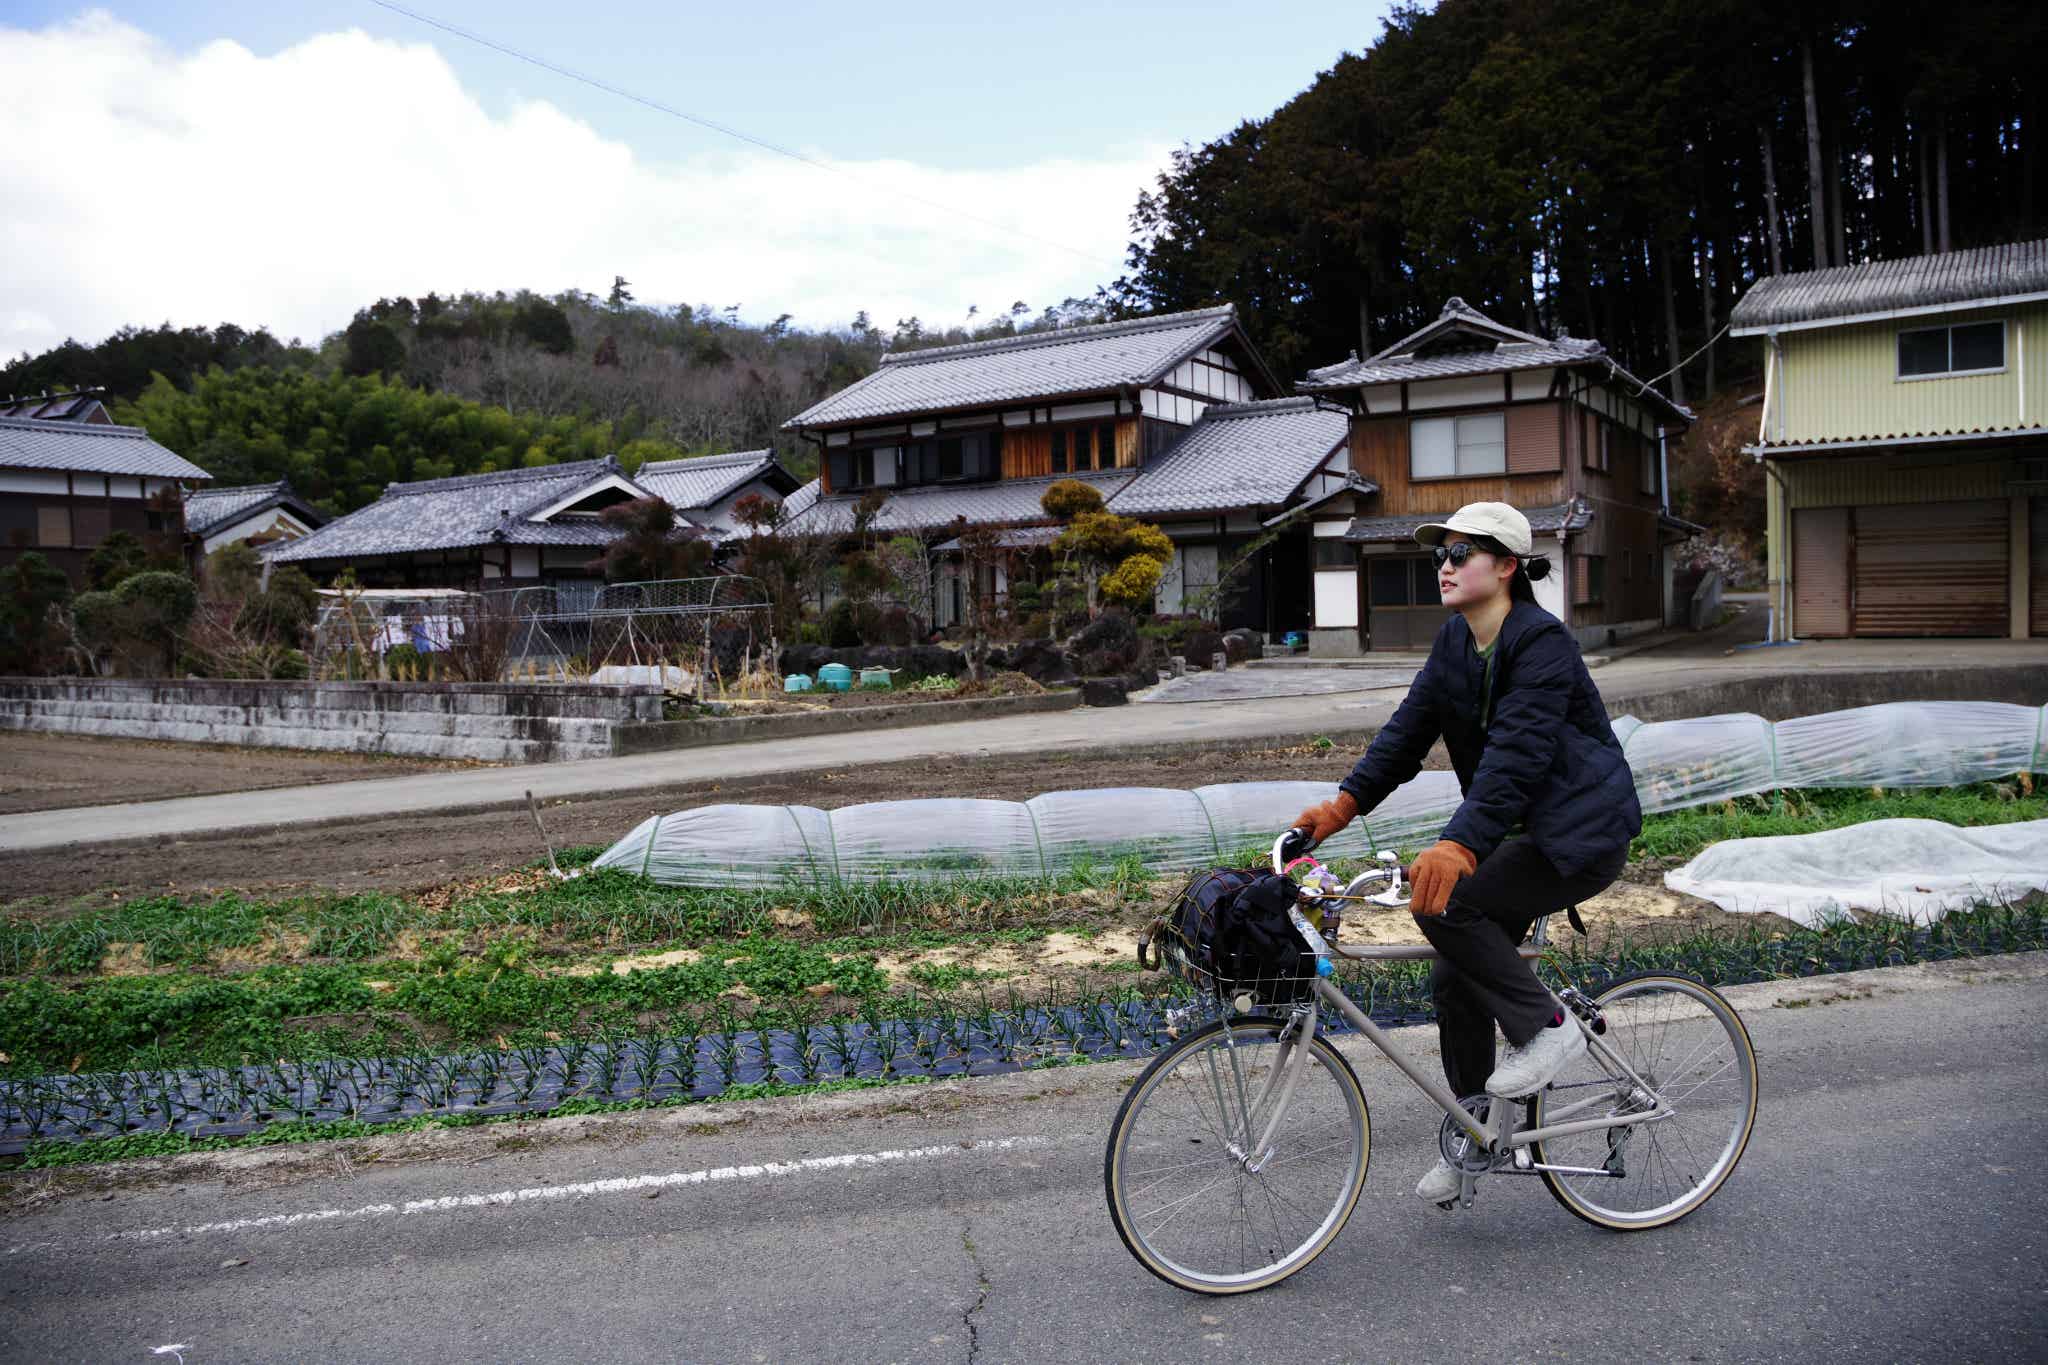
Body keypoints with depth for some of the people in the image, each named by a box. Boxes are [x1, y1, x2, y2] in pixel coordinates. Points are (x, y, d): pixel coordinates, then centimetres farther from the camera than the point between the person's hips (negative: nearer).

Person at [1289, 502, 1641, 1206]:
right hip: (1524, 830, 8)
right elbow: (1410, 726, 1)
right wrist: (1343, 803, -11)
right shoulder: (1455, 641, 5)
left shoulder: (1543, 642, -20)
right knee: (1455, 982, 5)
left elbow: (1516, 752, -32)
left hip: (1581, 834, -8)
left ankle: (1544, 1027, -7)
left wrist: (1459, 845, -43)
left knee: (1443, 900, -25)